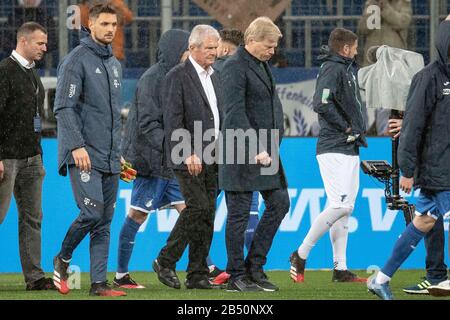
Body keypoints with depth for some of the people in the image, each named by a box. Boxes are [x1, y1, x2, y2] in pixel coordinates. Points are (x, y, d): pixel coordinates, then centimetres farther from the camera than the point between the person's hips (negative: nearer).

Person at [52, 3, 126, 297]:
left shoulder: (115, 64, 18)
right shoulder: (77, 60, -7)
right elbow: (64, 108, -14)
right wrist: (77, 146, -22)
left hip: (110, 159, 8)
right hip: (84, 156, -8)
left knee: (105, 221, 4)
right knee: (92, 212, -16)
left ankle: (99, 282, 5)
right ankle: (63, 259, 7)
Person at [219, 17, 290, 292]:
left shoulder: (264, 65, 16)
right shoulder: (235, 67, -13)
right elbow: (235, 113, -20)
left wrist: (275, 142, 11)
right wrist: (256, 149, -24)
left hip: (267, 149, 9)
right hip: (243, 153, -9)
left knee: (279, 203, 8)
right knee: (240, 213, -2)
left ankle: (255, 267, 16)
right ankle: (237, 276, 5)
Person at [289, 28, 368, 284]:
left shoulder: (347, 69, 20)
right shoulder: (332, 69, -11)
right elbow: (322, 104, -24)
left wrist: (358, 132, 8)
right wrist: (347, 128, -16)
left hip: (350, 149, 10)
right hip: (334, 149, -10)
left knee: (346, 208, 8)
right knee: (340, 206, -15)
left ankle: (341, 270, 10)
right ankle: (301, 255, -6)